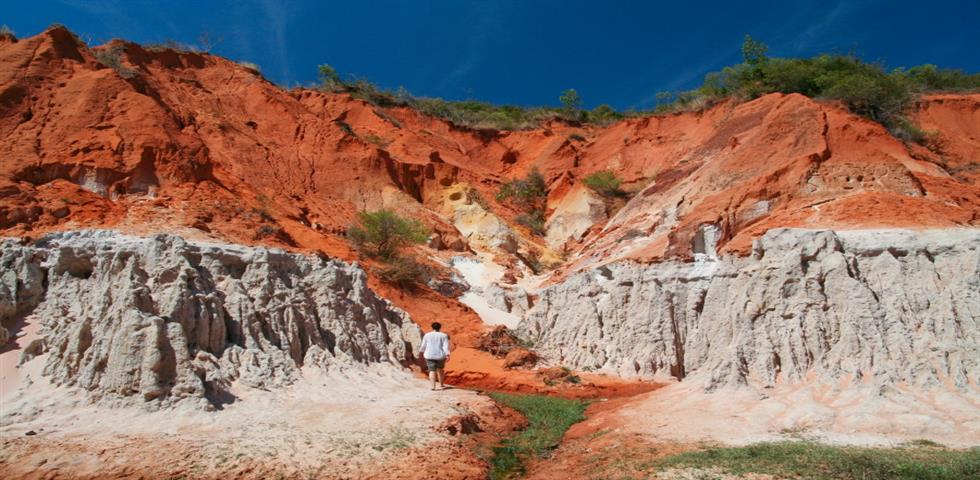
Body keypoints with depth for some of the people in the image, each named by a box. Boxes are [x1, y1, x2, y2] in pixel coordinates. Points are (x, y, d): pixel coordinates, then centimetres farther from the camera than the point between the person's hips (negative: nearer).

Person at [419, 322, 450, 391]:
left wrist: (421, 351, 22)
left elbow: (423, 345, 6)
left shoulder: (427, 335, -1)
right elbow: (446, 346, -11)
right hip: (440, 355, 1)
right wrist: (447, 355, -17)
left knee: (432, 371, 3)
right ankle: (441, 385, 21)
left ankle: (433, 386, -10)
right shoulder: (444, 336, -2)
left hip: (430, 356, 0)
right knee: (440, 369, 18)